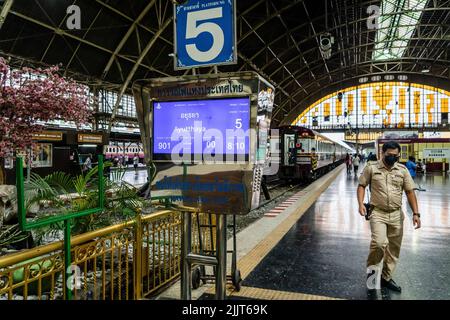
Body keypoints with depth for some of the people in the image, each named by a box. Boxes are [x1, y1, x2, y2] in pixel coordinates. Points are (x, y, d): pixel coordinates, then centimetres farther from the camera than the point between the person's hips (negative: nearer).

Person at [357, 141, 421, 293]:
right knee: (380, 242, -21)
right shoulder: (371, 167, -4)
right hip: (378, 213, -3)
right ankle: (371, 269, 7)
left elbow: (410, 192, 6)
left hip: (396, 214, 4)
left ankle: (386, 278, 28)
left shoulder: (402, 170, 4)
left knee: (394, 249, 10)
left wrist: (416, 213, -1)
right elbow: (361, 185, 2)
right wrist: (361, 204, -12)